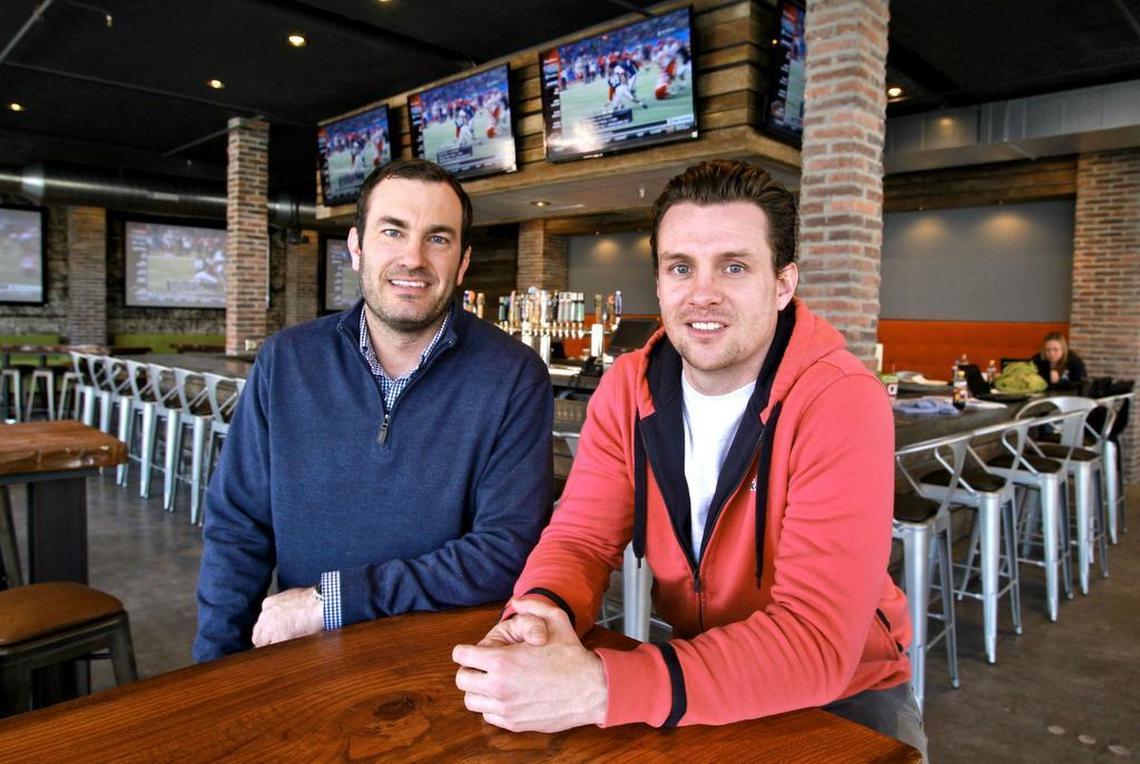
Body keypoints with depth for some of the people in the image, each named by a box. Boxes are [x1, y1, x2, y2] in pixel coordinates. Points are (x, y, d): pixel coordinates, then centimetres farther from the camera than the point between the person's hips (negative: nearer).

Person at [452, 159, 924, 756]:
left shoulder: (843, 403, -23)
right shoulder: (628, 387, -6)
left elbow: (816, 640, -28)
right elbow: (581, 537, -6)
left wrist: (597, 688, -38)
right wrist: (542, 613, -30)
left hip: (842, 689, -3)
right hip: (699, 668, 4)